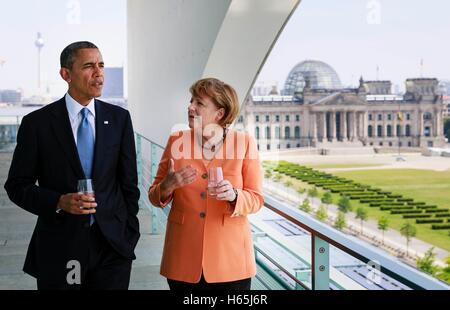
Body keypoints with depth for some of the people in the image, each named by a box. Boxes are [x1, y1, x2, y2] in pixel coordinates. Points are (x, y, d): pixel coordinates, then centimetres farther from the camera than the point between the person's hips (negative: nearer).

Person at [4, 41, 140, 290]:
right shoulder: (37, 123, -3)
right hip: (59, 249, -2)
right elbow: (17, 186, -1)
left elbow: (128, 181, 8)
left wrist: (129, 235, 5)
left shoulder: (118, 118, 4)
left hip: (112, 244, 2)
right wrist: (59, 202, -16)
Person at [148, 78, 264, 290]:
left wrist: (233, 195, -21)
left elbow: (256, 199, -1)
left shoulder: (244, 143, -3)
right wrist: (168, 186, -15)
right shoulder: (177, 141, 1)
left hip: (230, 257, -1)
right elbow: (155, 197, 6)